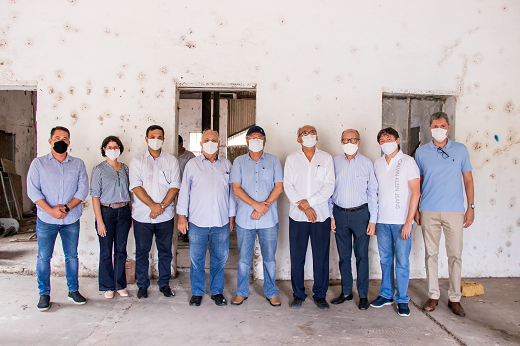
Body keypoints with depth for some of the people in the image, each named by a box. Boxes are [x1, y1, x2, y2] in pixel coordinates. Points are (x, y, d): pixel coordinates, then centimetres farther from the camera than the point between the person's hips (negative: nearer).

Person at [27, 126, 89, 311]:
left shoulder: (78, 164, 7)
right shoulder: (38, 163, 3)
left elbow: (83, 189, -1)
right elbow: (33, 190, -5)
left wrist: (66, 207, -14)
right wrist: (50, 210, -16)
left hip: (71, 220, 1)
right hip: (46, 220, -1)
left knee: (72, 256, 9)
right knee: (43, 257, 3)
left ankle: (73, 290, 22)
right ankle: (44, 294, 17)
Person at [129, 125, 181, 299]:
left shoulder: (171, 160, 6)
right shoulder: (137, 160, 3)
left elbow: (175, 186, -1)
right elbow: (136, 186, -7)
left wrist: (162, 205, -14)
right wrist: (152, 205, -16)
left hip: (165, 216, 1)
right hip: (142, 215, -1)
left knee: (165, 251, 8)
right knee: (142, 251, 7)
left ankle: (164, 283, 24)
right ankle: (142, 285, 23)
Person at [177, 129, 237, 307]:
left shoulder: (227, 165, 9)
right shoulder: (192, 164, 5)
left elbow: (231, 192, 12)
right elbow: (184, 190, 5)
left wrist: (232, 216, 10)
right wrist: (182, 216, 0)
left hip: (221, 221, 1)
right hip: (197, 221, -1)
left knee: (219, 258, 9)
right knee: (196, 259, 6)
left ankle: (217, 291, 25)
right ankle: (197, 292, 23)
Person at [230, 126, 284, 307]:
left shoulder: (273, 161, 6)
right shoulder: (239, 161, 6)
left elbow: (279, 187, 1)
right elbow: (236, 188, -1)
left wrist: (265, 206, -12)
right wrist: (255, 204, -14)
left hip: (269, 218, 0)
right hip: (245, 218, 0)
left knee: (269, 258, 7)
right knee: (244, 258, 8)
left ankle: (271, 293, 23)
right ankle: (241, 292, 24)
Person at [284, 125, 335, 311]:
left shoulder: (326, 158, 7)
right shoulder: (292, 158, 7)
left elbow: (329, 186, -1)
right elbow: (288, 186, -1)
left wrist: (309, 201, -11)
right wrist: (303, 207, -11)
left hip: (321, 215, 0)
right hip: (297, 216, 0)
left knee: (321, 257, 4)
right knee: (297, 257, 4)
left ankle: (320, 295, 20)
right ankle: (298, 294, 20)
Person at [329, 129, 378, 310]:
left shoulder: (367, 163, 1)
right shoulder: (334, 162, 5)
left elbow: (372, 192, 1)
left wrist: (373, 219, -3)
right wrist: (331, 215, 3)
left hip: (360, 214, -2)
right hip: (340, 213, 2)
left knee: (362, 255, 2)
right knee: (343, 255, 10)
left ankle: (363, 295, 17)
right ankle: (346, 291, 24)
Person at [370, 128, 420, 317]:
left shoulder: (408, 161, -4)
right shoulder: (377, 163, 10)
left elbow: (415, 192, -8)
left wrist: (408, 222, -14)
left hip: (401, 221, -4)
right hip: (382, 221, 4)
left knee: (402, 262, 1)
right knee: (385, 260, 12)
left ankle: (402, 299, 16)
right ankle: (386, 294, 26)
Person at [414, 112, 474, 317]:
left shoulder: (460, 150, 4)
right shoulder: (421, 152, 5)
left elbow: (468, 179, 7)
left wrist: (471, 207, 1)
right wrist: (415, 210, 6)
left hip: (454, 211, 0)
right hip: (429, 211, 1)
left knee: (455, 255, 3)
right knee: (431, 254, 7)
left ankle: (454, 298, 17)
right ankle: (433, 295, 19)